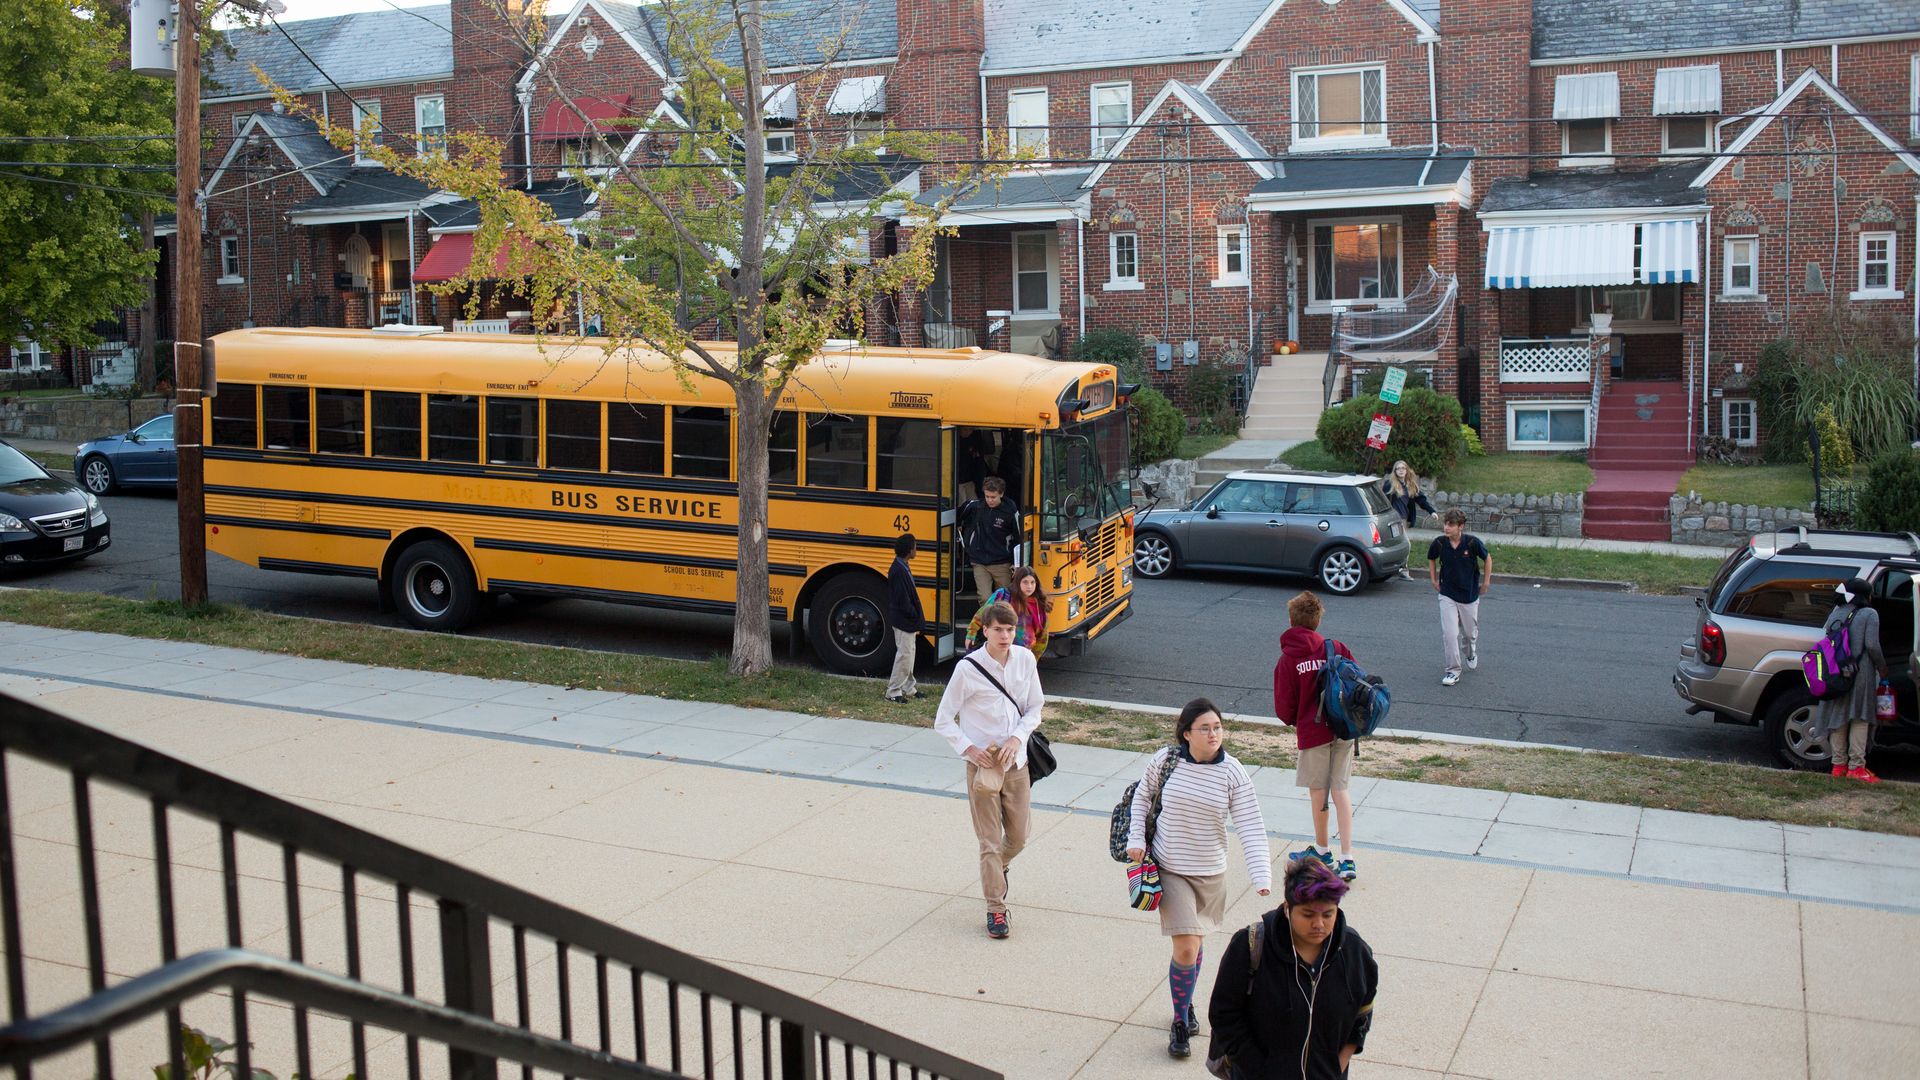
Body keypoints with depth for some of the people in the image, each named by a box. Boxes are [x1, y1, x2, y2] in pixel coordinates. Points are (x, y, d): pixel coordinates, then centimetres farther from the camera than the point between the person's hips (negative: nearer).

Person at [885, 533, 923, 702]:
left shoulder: (902, 567, 8)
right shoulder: (899, 570, -23)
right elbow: (903, 600, -24)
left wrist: (916, 617, 12)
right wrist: (916, 617, -14)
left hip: (907, 620, 10)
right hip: (903, 620, -10)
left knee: (909, 653, 17)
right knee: (904, 654, -4)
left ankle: (909, 688, 27)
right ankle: (893, 692, 3)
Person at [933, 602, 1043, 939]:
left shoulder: (1025, 660, -2)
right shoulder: (968, 668, -12)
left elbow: (1034, 709, 7)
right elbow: (943, 721, -6)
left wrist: (1017, 738, -10)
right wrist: (969, 749, -17)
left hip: (1016, 761, 4)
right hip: (982, 764, -3)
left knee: (1018, 837, 13)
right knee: (990, 841, -1)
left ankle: (998, 869, 46)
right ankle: (996, 909, 11)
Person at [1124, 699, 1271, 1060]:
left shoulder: (1233, 772, -11)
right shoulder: (1165, 760, -10)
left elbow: (1251, 828, -13)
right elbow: (1142, 795, 9)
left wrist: (1262, 877, -23)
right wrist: (1136, 838, 0)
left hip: (1211, 873, 2)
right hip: (1170, 869, -2)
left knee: (1195, 945, 17)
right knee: (1185, 949, -9)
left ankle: (1185, 1005, 43)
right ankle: (1180, 1023, 12)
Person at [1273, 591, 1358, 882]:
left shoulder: (1287, 661, -11)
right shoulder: (1336, 649, -4)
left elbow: (1283, 706, -9)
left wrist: (1293, 722, 14)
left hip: (1313, 731, -3)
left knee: (1318, 791, 14)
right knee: (1340, 789, 10)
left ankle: (1322, 850, 30)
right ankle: (1347, 858, 3)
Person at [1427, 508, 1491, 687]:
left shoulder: (1472, 542, -18)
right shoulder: (1439, 543, -13)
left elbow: (1487, 559, 0)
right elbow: (1431, 559, 10)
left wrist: (1485, 583, 3)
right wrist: (1434, 580, 7)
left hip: (1470, 595, 0)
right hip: (1447, 595, 0)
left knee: (1470, 631, 17)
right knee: (1449, 633, -11)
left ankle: (1471, 654, 49)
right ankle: (1453, 670, 0)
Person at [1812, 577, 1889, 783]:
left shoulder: (1835, 613, 11)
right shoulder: (1869, 614, -6)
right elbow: (1872, 645, -11)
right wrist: (1882, 668, 2)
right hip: (1860, 674, -5)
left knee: (1837, 717, 10)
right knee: (1860, 719, 0)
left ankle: (1839, 764, 13)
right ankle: (1856, 766, -2)